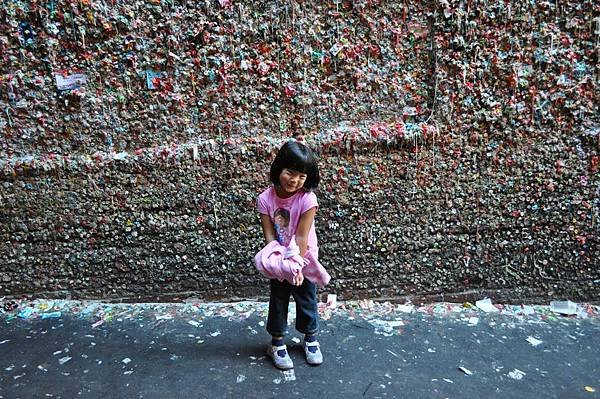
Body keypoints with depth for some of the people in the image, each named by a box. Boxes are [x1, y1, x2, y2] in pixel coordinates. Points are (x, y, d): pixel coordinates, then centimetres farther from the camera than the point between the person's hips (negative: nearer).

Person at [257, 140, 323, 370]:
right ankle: (277, 342, 32)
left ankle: (310, 338, 36)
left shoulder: (307, 199, -23)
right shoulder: (265, 199, -16)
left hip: (304, 259, -1)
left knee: (306, 299, 14)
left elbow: (302, 237, -23)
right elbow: (269, 235, -15)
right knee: (278, 300, 13)